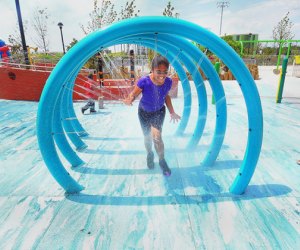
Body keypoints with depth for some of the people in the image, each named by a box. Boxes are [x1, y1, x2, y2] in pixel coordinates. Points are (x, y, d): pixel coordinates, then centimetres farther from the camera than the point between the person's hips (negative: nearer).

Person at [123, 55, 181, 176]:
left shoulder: (168, 81, -22)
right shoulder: (144, 81, -33)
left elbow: (166, 96, -3)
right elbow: (133, 94, -20)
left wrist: (172, 112, -3)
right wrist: (129, 100, -44)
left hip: (159, 111, 1)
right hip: (144, 112, 0)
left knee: (157, 136, -16)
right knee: (147, 137, 16)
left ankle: (162, 160, 9)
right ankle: (150, 154, 47)